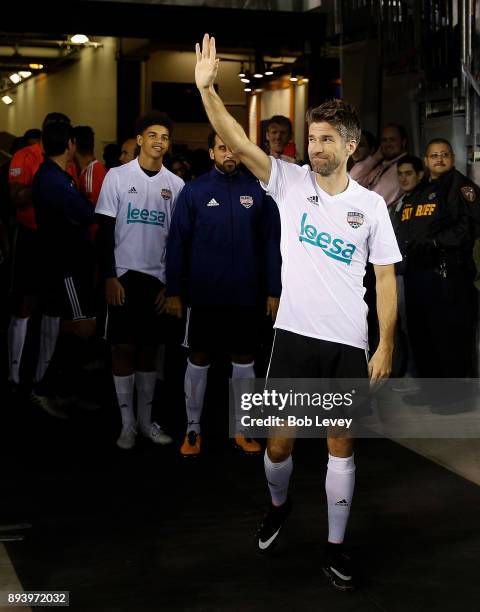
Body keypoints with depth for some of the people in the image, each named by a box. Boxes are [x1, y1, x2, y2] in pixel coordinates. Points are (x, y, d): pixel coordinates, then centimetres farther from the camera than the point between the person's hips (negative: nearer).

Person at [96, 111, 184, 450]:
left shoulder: (176, 185, 5)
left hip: (158, 278, 2)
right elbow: (106, 231, -2)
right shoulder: (118, 176, -1)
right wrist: (110, 277, -9)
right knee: (123, 348, -1)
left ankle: (146, 420, 18)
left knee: (149, 349, 7)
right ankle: (128, 424, 8)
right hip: (124, 274, -2)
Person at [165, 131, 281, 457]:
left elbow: (271, 243, 1)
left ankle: (242, 429, 22)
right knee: (199, 358, 8)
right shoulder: (194, 191, -3)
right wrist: (173, 291, -5)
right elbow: (177, 243, -2)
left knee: (244, 359, 10)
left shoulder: (258, 190, -1)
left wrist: (274, 291, -1)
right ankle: (193, 428, 20)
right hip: (204, 293, -1)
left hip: (246, 294, 1)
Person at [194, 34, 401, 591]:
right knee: (279, 441, 6)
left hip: (348, 342, 0)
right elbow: (238, 143, -11)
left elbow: (385, 277, 3)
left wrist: (385, 346, -2)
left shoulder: (371, 205, 1)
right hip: (294, 333, 0)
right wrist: (206, 87, -23)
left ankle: (334, 546, 21)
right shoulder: (290, 182, 1)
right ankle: (279, 505, 39)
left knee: (341, 445, 7)